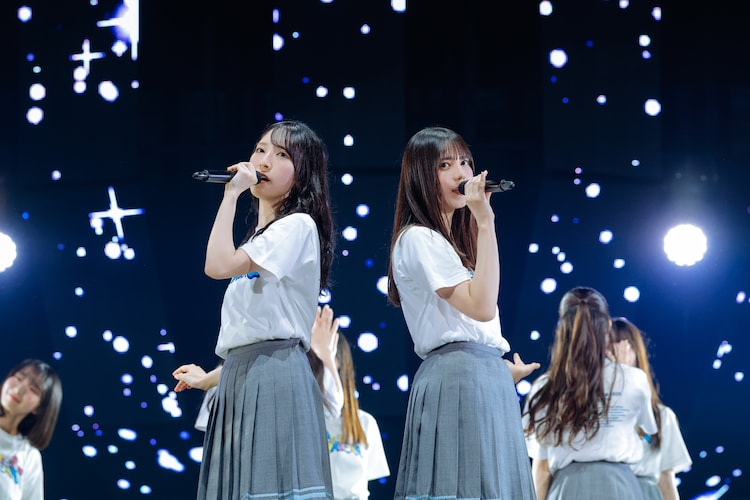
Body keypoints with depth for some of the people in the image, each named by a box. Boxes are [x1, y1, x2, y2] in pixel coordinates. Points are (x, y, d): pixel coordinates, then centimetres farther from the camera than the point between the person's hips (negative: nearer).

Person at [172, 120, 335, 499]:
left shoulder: (297, 226, -5)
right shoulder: (260, 238, 23)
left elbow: (218, 265, -17)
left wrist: (231, 195, -10)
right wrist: (210, 379, 30)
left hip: (274, 375, -9)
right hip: (240, 379, 9)